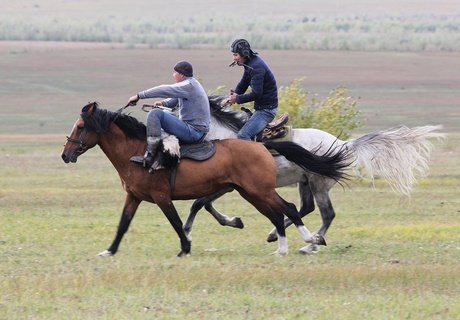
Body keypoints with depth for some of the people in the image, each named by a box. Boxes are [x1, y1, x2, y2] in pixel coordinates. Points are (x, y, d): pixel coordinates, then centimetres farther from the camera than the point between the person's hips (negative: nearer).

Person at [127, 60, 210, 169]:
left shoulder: (188, 85, -16)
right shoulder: (191, 84, 17)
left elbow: (164, 90, -22)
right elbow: (173, 101, 25)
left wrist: (139, 95, -18)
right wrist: (163, 103, 3)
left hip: (193, 132, -11)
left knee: (155, 113, -19)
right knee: (168, 115, 32)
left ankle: (149, 157, -24)